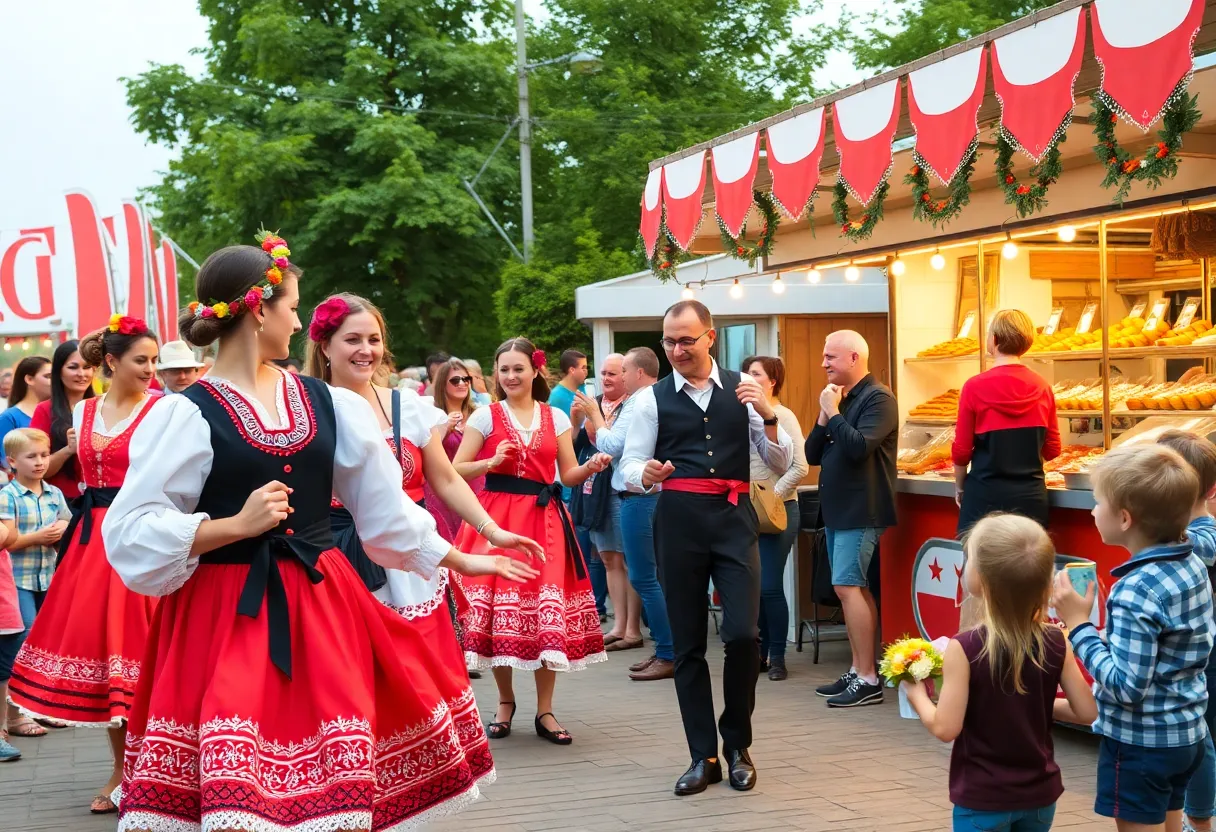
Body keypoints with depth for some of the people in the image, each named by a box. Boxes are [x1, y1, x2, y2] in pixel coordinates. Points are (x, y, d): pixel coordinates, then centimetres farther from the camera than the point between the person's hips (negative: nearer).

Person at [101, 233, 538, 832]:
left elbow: (384, 506, 16)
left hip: (320, 607, 4)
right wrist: (236, 525, -16)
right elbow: (131, 533, -10)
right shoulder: (187, 414, -7)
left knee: (335, 783, 1)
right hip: (222, 616, -4)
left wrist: (459, 560, 20)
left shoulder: (329, 404, 8)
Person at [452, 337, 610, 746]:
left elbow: (568, 475, 9)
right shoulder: (485, 417, 4)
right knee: (500, 606, -2)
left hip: (544, 520, 1)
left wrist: (591, 467, -11)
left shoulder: (556, 418, 10)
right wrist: (492, 462, -15)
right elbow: (456, 470, 1)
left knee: (549, 611, -4)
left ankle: (545, 711, 5)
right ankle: (505, 701, 18)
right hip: (496, 518, -1)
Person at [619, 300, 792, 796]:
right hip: (679, 521, 0)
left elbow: (781, 464, 7)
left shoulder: (742, 389, 7)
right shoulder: (652, 398, 5)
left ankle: (737, 745, 12)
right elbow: (629, 465, 4)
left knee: (743, 634, -10)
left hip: (734, 518, 0)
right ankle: (703, 757, 17)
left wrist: (768, 416, -10)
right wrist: (647, 474, -19)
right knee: (688, 643, 5)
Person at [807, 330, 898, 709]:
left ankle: (868, 680, -12)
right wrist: (824, 417, -3)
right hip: (838, 508, 9)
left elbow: (858, 446, -25)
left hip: (861, 510, -9)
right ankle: (858, 671, 15)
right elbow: (812, 454, 11)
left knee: (847, 587, -14)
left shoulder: (878, 399, -11)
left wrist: (833, 411, -14)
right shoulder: (837, 398, 15)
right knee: (854, 588, 10)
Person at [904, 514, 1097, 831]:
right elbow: (1087, 712, -2)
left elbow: (945, 728, -19)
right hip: (1040, 794, 5)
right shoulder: (1055, 644, -7)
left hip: (984, 798, -4)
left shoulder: (964, 649, -20)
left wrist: (917, 695, -1)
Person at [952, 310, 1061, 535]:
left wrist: (959, 487, 10)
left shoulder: (975, 387, -10)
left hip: (986, 493, -3)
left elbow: (961, 450, -6)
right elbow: (1051, 450, 8)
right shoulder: (1042, 387, 1)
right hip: (1031, 494, 3)